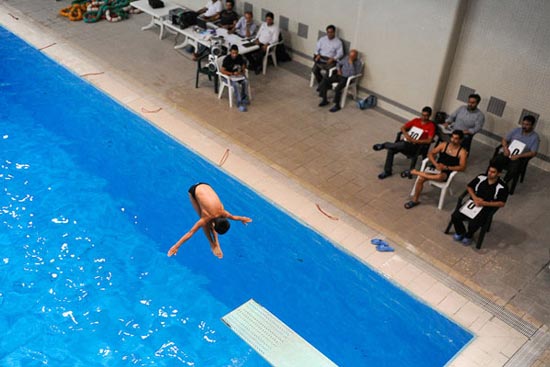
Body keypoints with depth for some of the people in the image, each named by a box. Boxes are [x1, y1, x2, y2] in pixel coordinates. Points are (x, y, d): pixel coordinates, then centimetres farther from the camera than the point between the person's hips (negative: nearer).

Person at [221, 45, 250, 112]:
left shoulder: (240, 57, -2)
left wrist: (243, 71, -9)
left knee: (246, 81, -26)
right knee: (236, 85, -33)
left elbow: (243, 66, 13)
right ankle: (240, 103, -28)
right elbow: (222, 71, -16)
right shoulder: (227, 59, -16)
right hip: (229, 76, -5)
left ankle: (244, 98, -5)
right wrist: (232, 73, -23)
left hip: (239, 74, 5)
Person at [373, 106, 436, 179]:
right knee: (391, 150, -23)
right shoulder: (416, 120, 13)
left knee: (403, 145, -38)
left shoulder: (431, 125, -3)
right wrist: (406, 134, -10)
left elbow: (429, 140, -13)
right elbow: (403, 127, 12)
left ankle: (383, 145, -16)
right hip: (406, 142, 5)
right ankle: (387, 171, -12)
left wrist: (415, 141, -21)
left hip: (415, 147, -5)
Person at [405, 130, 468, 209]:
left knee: (439, 177, -40)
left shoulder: (462, 152, -5)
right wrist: (436, 164, -14)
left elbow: (462, 167, -14)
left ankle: (416, 172, -21)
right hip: (436, 168, 4)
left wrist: (446, 167, -23)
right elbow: (430, 154, 4)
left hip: (446, 173, -3)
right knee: (421, 179, -24)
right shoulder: (444, 145, 6)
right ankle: (415, 200, -7)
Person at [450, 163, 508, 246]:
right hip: (473, 202, 4)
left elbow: (501, 203, -14)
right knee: (455, 216, -15)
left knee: (473, 224, -27)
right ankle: (460, 232, 16)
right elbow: (469, 187, 10)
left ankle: (468, 236, 10)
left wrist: (484, 203, -22)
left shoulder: (502, 187, -13)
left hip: (487, 207, -4)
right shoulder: (481, 177, -1)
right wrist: (474, 197, -9)